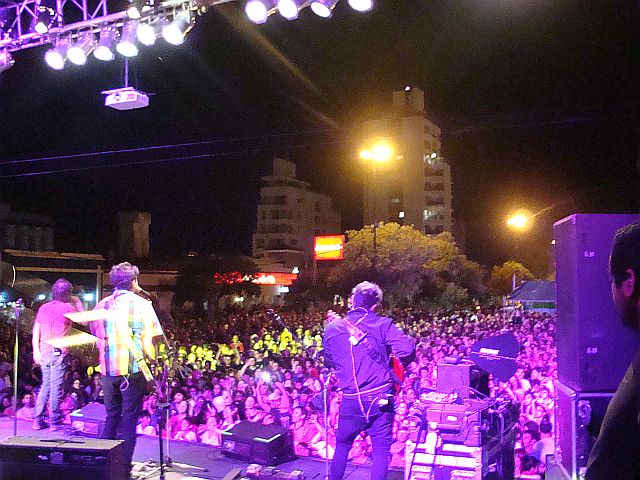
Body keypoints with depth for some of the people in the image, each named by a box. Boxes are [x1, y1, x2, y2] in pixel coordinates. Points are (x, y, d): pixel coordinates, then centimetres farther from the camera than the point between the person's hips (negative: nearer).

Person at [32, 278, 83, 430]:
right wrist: (78, 303, 15)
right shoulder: (68, 307, -5)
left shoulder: (43, 308, 10)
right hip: (59, 352, -5)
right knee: (56, 387, -2)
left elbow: (35, 331, 9)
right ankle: (55, 421, 3)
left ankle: (38, 420, 15)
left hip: (44, 353, 5)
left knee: (45, 386, 15)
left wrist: (36, 351, 12)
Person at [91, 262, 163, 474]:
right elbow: (148, 341, -10)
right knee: (129, 418, 4)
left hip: (108, 369, 5)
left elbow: (95, 337, 15)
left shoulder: (102, 305, 9)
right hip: (133, 369, -4)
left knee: (111, 417, 18)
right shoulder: (141, 304, -5)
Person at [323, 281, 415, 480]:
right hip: (380, 397, -2)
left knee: (342, 446, 22)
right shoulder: (382, 324, -5)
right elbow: (407, 349, -15)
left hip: (351, 399, 2)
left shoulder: (332, 328, 3)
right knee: (381, 450, 10)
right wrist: (401, 365, 7)